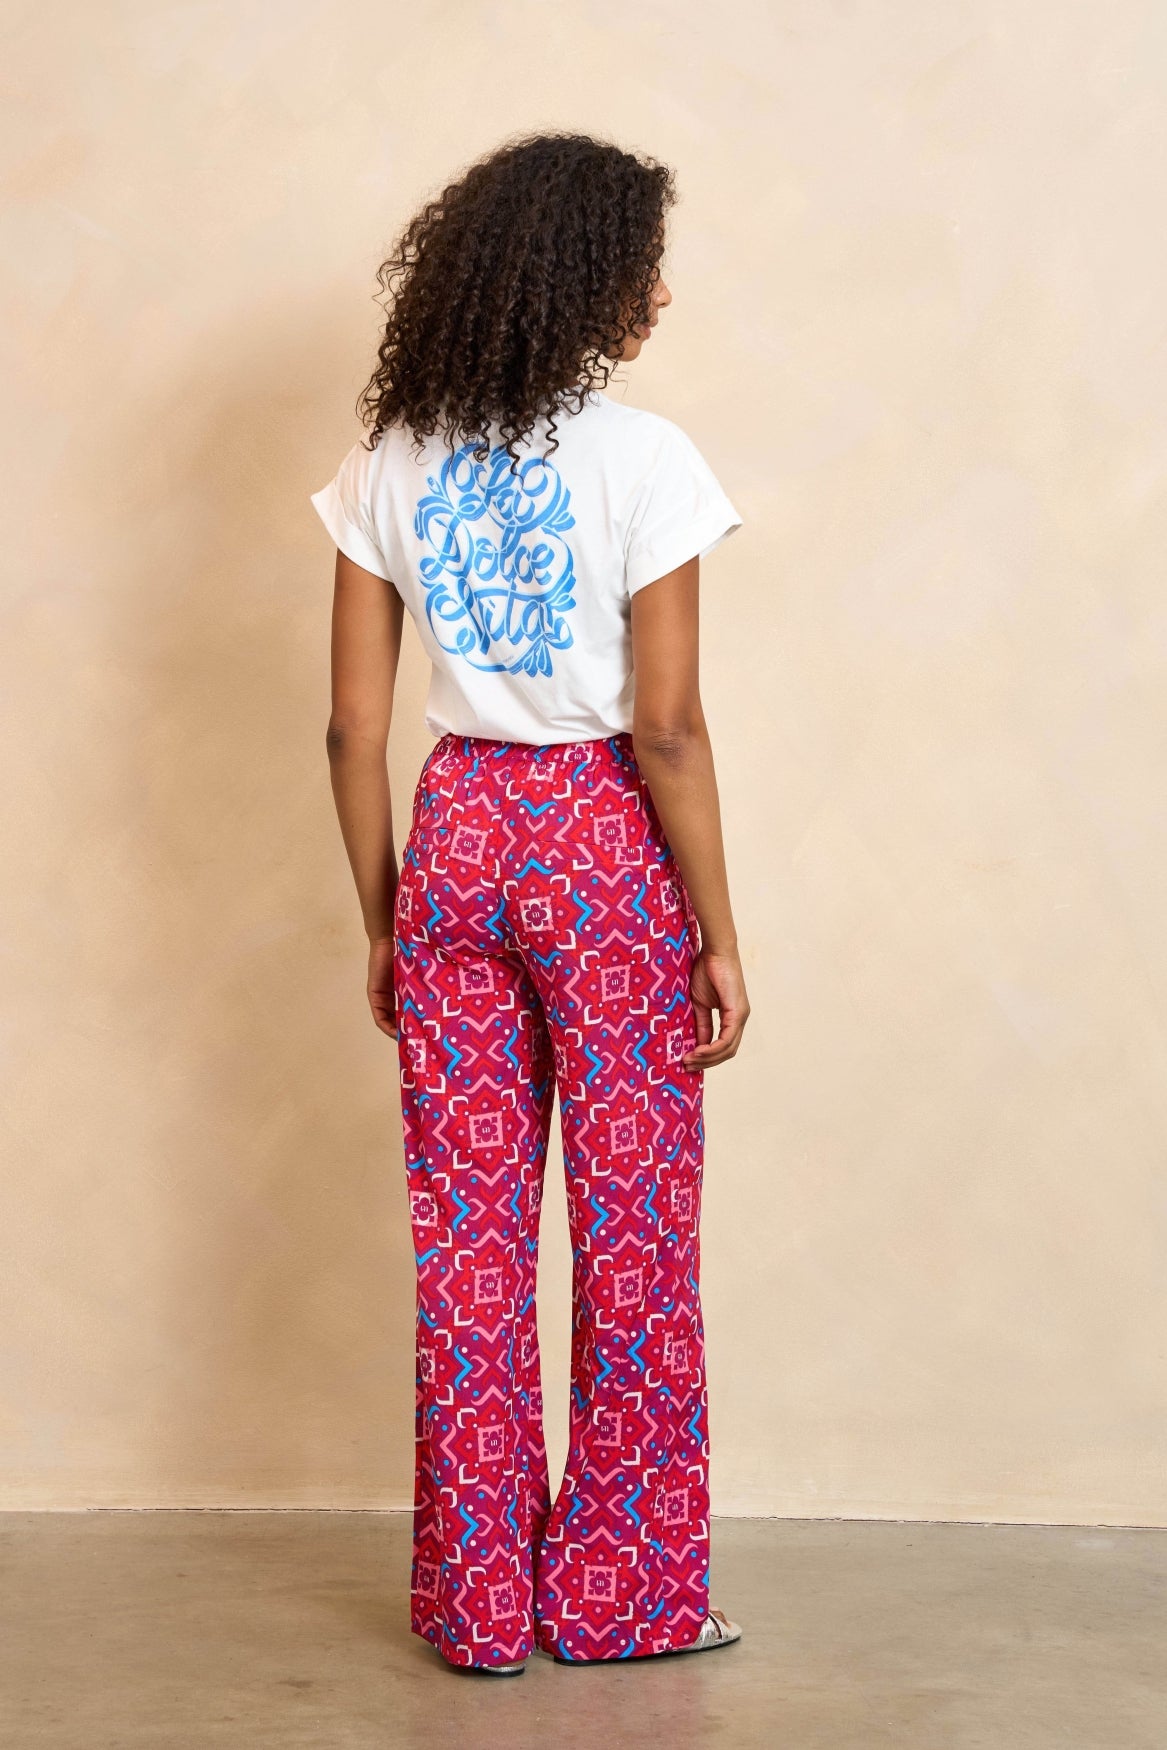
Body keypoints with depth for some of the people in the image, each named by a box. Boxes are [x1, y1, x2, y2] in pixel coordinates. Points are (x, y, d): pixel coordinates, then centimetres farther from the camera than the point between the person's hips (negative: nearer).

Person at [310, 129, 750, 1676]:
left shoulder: (389, 466, 3)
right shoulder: (642, 460, -12)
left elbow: (356, 725, 3)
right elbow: (666, 728, -14)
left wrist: (384, 918, 12)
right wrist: (718, 937, -6)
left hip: (456, 837, 4)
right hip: (604, 848, -4)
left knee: (466, 1234, 10)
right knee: (633, 1228, 8)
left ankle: (478, 1602, 19)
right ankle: (621, 1596, 18)